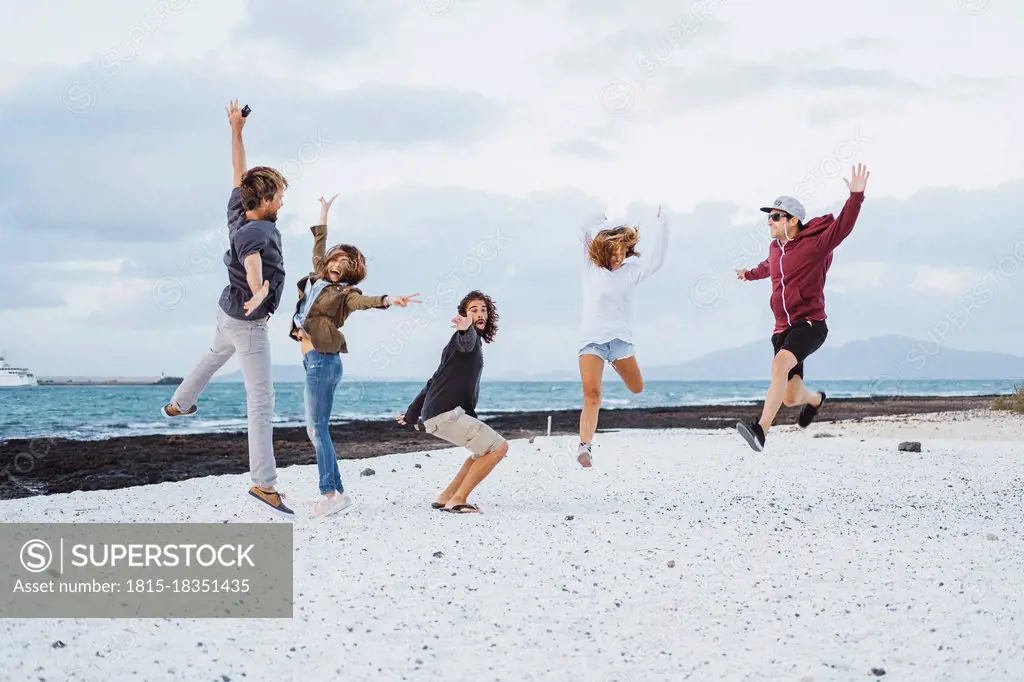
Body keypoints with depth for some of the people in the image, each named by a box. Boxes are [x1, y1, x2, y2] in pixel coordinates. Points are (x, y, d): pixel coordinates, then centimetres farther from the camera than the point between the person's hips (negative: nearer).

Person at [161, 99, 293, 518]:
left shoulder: (238, 212, -7)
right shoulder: (256, 231, -31)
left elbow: (239, 171, 6)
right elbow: (251, 259, -53)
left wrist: (236, 130, 11)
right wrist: (258, 292, -69)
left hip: (228, 310, 10)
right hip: (248, 324, -10)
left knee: (216, 356, 40)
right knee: (261, 400, -10)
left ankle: (178, 404, 64)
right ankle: (264, 484, -13)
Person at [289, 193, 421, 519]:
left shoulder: (344, 293, -4)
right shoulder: (317, 278, 16)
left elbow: (365, 301, -23)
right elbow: (319, 246, 29)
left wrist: (390, 300, -43)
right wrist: (324, 212, 36)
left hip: (323, 360, -8)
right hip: (314, 360, 8)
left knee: (317, 427, -13)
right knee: (315, 428, 6)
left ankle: (329, 493, -16)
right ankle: (337, 492, 6)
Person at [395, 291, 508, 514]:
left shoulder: (474, 340, 25)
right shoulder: (467, 337, -4)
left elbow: (434, 381, 28)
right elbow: (466, 342, -34)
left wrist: (413, 412, 30)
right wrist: (467, 330, -58)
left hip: (438, 414, 10)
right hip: (446, 413, -10)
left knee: (486, 448, 23)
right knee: (498, 447, -12)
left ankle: (446, 498, 17)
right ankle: (457, 500, -10)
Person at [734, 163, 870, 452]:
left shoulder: (814, 244, -7)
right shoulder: (775, 247, 13)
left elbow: (842, 226, -21)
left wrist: (856, 196, -37)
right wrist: (749, 274, 56)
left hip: (810, 325, -7)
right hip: (783, 328, 7)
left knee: (781, 363, -36)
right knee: (790, 398, 7)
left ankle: (761, 429, -45)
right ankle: (816, 399, 47)